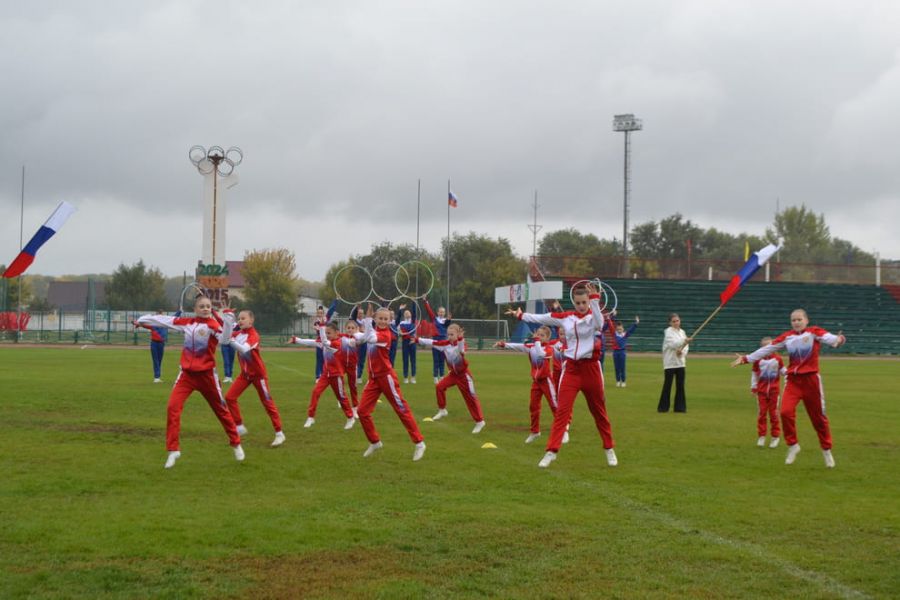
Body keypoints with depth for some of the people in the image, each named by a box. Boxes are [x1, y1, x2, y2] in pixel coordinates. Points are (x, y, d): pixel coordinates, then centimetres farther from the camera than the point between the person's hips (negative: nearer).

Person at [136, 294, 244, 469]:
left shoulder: (214, 324, -10)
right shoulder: (187, 322, 4)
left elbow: (224, 339, -28)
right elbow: (166, 320, 14)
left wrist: (228, 321, -42)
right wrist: (144, 319, 23)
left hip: (206, 374, -3)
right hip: (187, 373, 3)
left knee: (221, 409, 10)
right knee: (173, 407, -15)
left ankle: (236, 444, 31)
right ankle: (173, 450, -8)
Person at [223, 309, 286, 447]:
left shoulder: (254, 335, -21)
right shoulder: (238, 333, 3)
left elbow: (244, 349, -36)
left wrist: (230, 340, -44)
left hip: (258, 373, -7)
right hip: (245, 373, 7)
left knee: (267, 402, -2)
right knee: (229, 397, -4)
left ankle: (279, 433, 5)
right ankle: (239, 427, 7)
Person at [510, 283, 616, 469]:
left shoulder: (594, 316, -5)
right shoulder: (566, 317, 4)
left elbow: (599, 324, -28)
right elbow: (542, 318, 10)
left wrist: (595, 299, -35)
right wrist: (521, 315, 14)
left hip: (590, 368, -2)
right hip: (571, 368, 2)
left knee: (599, 412, 9)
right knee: (561, 410, -8)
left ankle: (609, 449, 26)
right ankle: (551, 452, -9)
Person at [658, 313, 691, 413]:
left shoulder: (682, 332, 12)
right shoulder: (668, 332, -7)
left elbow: (686, 346, 10)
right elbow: (673, 344, -23)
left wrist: (682, 351, -13)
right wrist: (684, 341, -39)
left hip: (680, 362, 6)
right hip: (670, 362, -6)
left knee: (680, 385, 6)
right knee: (667, 385, -4)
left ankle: (680, 407, 12)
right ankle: (663, 407, 4)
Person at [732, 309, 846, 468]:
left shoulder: (814, 332, -4)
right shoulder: (787, 337, 7)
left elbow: (827, 337, -25)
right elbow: (767, 349, 10)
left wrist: (838, 340, -48)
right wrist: (746, 358, 9)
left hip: (811, 379, -2)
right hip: (793, 380, 3)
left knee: (818, 417, 4)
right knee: (786, 412, -17)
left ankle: (826, 450, 23)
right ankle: (792, 445, 2)